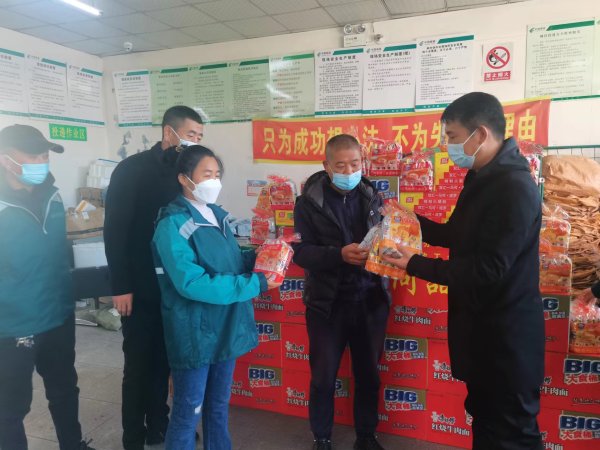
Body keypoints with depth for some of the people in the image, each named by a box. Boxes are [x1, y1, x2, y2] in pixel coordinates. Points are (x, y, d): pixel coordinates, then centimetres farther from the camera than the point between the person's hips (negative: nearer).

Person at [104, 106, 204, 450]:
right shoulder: (132, 170, -8)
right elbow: (114, 230, -11)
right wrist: (121, 286, -14)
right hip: (139, 288, -4)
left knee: (162, 361, 14)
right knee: (138, 363, 7)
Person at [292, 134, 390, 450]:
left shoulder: (372, 197, 4)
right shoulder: (309, 201, -6)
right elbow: (301, 251, -13)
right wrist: (339, 255, -27)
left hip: (370, 300, 3)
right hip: (327, 303, -2)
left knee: (368, 374, 16)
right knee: (323, 376, 12)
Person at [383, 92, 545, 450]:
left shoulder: (514, 187, -24)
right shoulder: (483, 178, 7)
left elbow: (487, 270, -27)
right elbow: (460, 237, 16)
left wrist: (415, 265, -21)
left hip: (506, 334, -9)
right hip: (481, 326, 9)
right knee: (485, 420, 24)